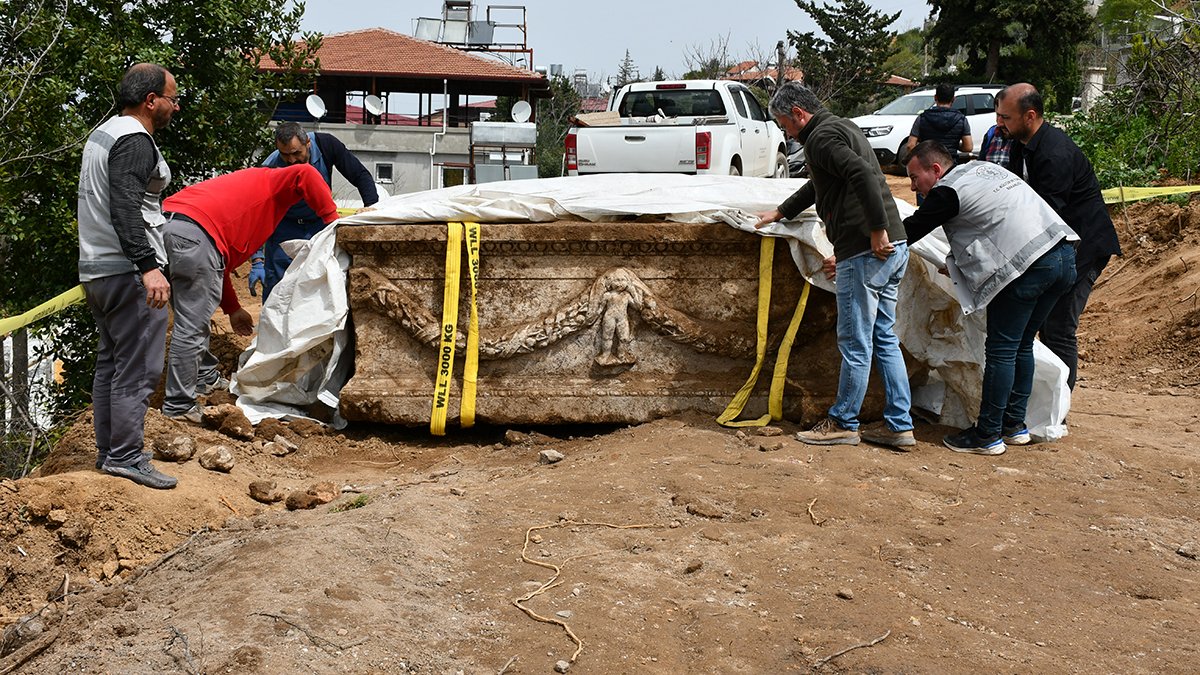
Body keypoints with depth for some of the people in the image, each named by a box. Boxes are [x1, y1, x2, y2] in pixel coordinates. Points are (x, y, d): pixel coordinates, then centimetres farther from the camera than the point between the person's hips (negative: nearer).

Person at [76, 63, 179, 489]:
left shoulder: (102, 133, 19)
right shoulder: (135, 141, -14)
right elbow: (125, 209, -26)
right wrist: (147, 267, -33)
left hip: (96, 270, 11)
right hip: (128, 273, -11)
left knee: (110, 363, 15)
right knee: (138, 369, -7)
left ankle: (108, 453, 21)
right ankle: (126, 457, -4)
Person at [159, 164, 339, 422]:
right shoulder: (272, 181, 17)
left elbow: (219, 263, 36)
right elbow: (305, 175, -9)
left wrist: (233, 308, 38)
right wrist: (332, 219, -1)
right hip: (195, 234, -9)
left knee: (195, 317, 23)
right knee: (192, 326, -4)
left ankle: (206, 380, 37)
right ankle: (179, 407, 0)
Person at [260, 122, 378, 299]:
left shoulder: (325, 144, -23)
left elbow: (360, 175, -15)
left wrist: (371, 206, -32)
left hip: (320, 222, 2)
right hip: (285, 226, -2)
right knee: (276, 282, -7)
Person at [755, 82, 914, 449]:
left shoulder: (821, 136, -9)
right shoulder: (843, 127, 23)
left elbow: (863, 174, -26)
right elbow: (819, 185, 37)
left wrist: (877, 230, -24)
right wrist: (780, 213, 46)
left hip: (865, 252, -10)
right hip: (894, 247, 10)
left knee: (855, 344, 1)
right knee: (885, 339, 14)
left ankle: (843, 423, 13)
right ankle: (899, 425, 18)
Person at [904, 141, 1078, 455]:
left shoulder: (948, 192, -4)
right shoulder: (981, 167, 22)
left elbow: (907, 232, 0)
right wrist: (956, 264, 34)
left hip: (1027, 265, -9)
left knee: (1000, 350, -1)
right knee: (1022, 345, 18)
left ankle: (987, 435, 5)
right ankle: (1014, 424, 26)